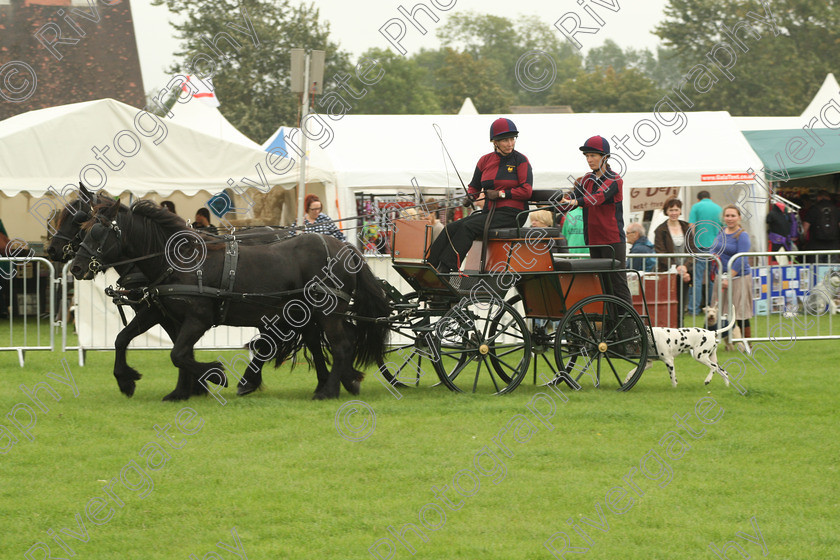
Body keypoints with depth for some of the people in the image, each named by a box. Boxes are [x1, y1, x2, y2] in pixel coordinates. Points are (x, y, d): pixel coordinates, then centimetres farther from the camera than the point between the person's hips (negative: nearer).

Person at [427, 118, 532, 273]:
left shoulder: (520, 160, -1)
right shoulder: (485, 161, 12)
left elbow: (526, 191, -9)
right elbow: (474, 187, 20)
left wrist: (500, 194, -13)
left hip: (512, 214, -6)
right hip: (489, 211, 6)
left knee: (468, 227, -27)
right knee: (452, 228, -16)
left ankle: (444, 269, -32)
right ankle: (430, 265, -24)